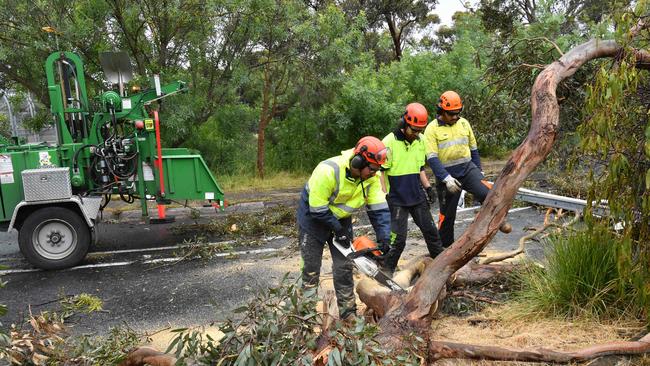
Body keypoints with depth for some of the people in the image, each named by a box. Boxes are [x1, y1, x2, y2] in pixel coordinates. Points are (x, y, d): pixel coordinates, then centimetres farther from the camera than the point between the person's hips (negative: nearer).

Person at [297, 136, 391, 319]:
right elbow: (318, 209, -28)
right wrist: (338, 229, -20)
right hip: (313, 217, -4)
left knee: (344, 267, 4)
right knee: (311, 269, 2)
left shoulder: (371, 177, -18)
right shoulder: (328, 171, -35)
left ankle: (348, 313, 14)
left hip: (341, 219, 5)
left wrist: (383, 237, -25)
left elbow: (379, 208, -16)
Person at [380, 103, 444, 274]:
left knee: (431, 232, 13)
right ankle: (387, 272, 11)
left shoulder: (420, 142, 6)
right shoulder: (389, 142, -15)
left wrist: (428, 187, 10)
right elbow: (380, 172, -12)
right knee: (398, 240, -4)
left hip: (418, 198, 6)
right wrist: (385, 197, -14)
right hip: (397, 200, -6)